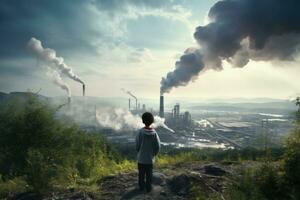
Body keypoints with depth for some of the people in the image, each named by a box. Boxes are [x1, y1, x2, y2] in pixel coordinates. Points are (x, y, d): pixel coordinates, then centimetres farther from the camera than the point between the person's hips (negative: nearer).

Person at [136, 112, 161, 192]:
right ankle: (148, 188, 24)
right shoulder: (154, 133, -13)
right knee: (149, 174, 15)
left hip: (141, 157, 0)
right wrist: (154, 154, 9)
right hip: (150, 158, 1)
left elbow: (137, 145, -9)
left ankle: (141, 186, 29)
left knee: (141, 173, 16)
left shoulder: (140, 132, -17)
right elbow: (158, 146, -9)